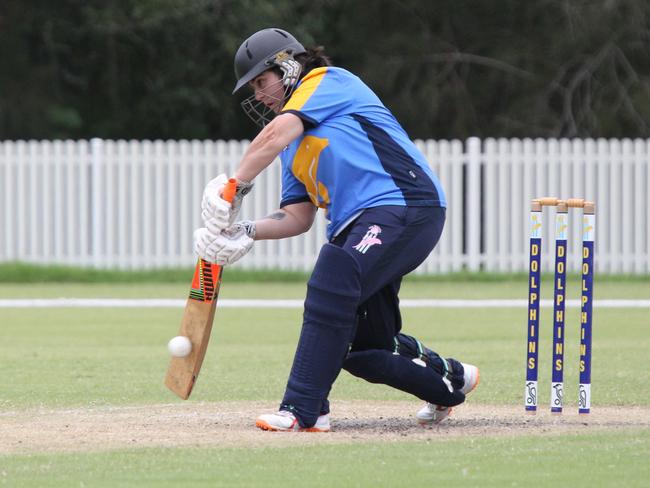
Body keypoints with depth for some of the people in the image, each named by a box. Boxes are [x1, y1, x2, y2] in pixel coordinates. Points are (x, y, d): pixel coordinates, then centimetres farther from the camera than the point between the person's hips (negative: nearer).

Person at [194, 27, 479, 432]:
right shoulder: (294, 146, 26)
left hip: (405, 205, -10)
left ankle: (302, 410, -30)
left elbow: (277, 134, -13)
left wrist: (236, 187, -12)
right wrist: (248, 232, 3)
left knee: (330, 289, -28)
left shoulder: (329, 81, 3)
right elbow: (298, 217, 19)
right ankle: (450, 380, 34)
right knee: (362, 347, 9)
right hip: (355, 226, 10)